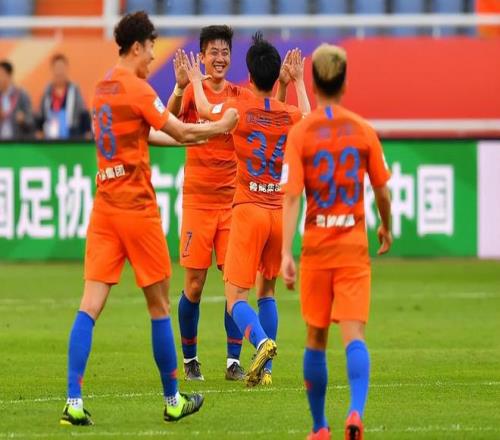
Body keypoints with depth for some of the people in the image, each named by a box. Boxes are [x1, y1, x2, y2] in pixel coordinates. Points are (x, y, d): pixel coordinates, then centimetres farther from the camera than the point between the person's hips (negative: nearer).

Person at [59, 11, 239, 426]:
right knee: (159, 306, 7)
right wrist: (222, 126, 10)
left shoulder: (103, 87, 13)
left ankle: (74, 401, -12)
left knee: (90, 304, -2)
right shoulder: (136, 88, -11)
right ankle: (173, 400, 16)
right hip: (137, 206, -7)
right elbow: (181, 132, -6)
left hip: (104, 206, 7)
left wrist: (194, 136, 30)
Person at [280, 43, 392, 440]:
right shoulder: (364, 131, -1)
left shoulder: (300, 134, -5)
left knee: (316, 337, 13)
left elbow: (291, 198, -11)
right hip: (354, 246, 0)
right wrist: (387, 228, 25)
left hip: (316, 246, 0)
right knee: (353, 334, -7)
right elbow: (382, 190, 7)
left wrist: (286, 252, -13)